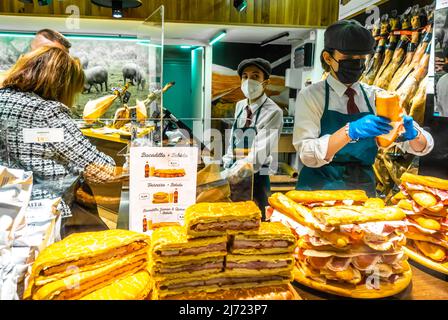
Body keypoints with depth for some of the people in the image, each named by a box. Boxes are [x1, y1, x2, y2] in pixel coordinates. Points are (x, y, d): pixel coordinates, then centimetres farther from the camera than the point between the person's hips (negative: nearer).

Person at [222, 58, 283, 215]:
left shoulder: (273, 112, -14)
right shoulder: (240, 106, 7)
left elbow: (259, 153, -23)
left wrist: (230, 176, -29)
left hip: (257, 178, -5)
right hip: (234, 174, 5)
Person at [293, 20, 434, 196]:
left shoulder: (376, 96, 8)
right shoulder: (311, 96, -2)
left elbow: (423, 146, 8)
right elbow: (308, 155, -12)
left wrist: (412, 133, -13)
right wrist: (350, 131, -24)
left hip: (364, 189, 4)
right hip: (320, 190, -4)